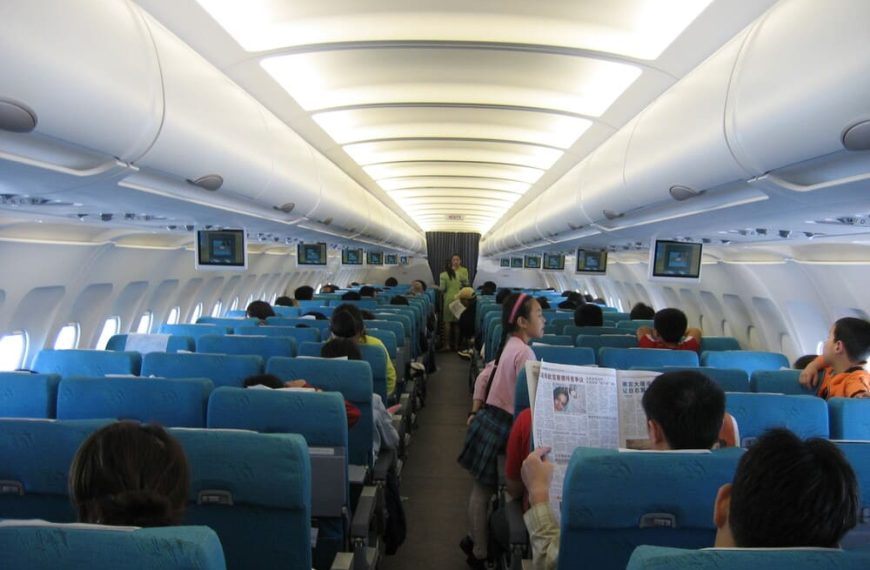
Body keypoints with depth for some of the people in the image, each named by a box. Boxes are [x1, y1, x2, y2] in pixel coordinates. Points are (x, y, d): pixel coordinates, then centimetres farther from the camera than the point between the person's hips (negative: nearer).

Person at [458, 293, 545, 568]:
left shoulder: (509, 346, 11)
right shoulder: (524, 352, -18)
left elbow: (483, 378, 17)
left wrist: (475, 413, 18)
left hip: (488, 419, 9)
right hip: (501, 426, -9)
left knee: (480, 489, 19)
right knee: (484, 491, 5)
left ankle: (473, 539, 33)